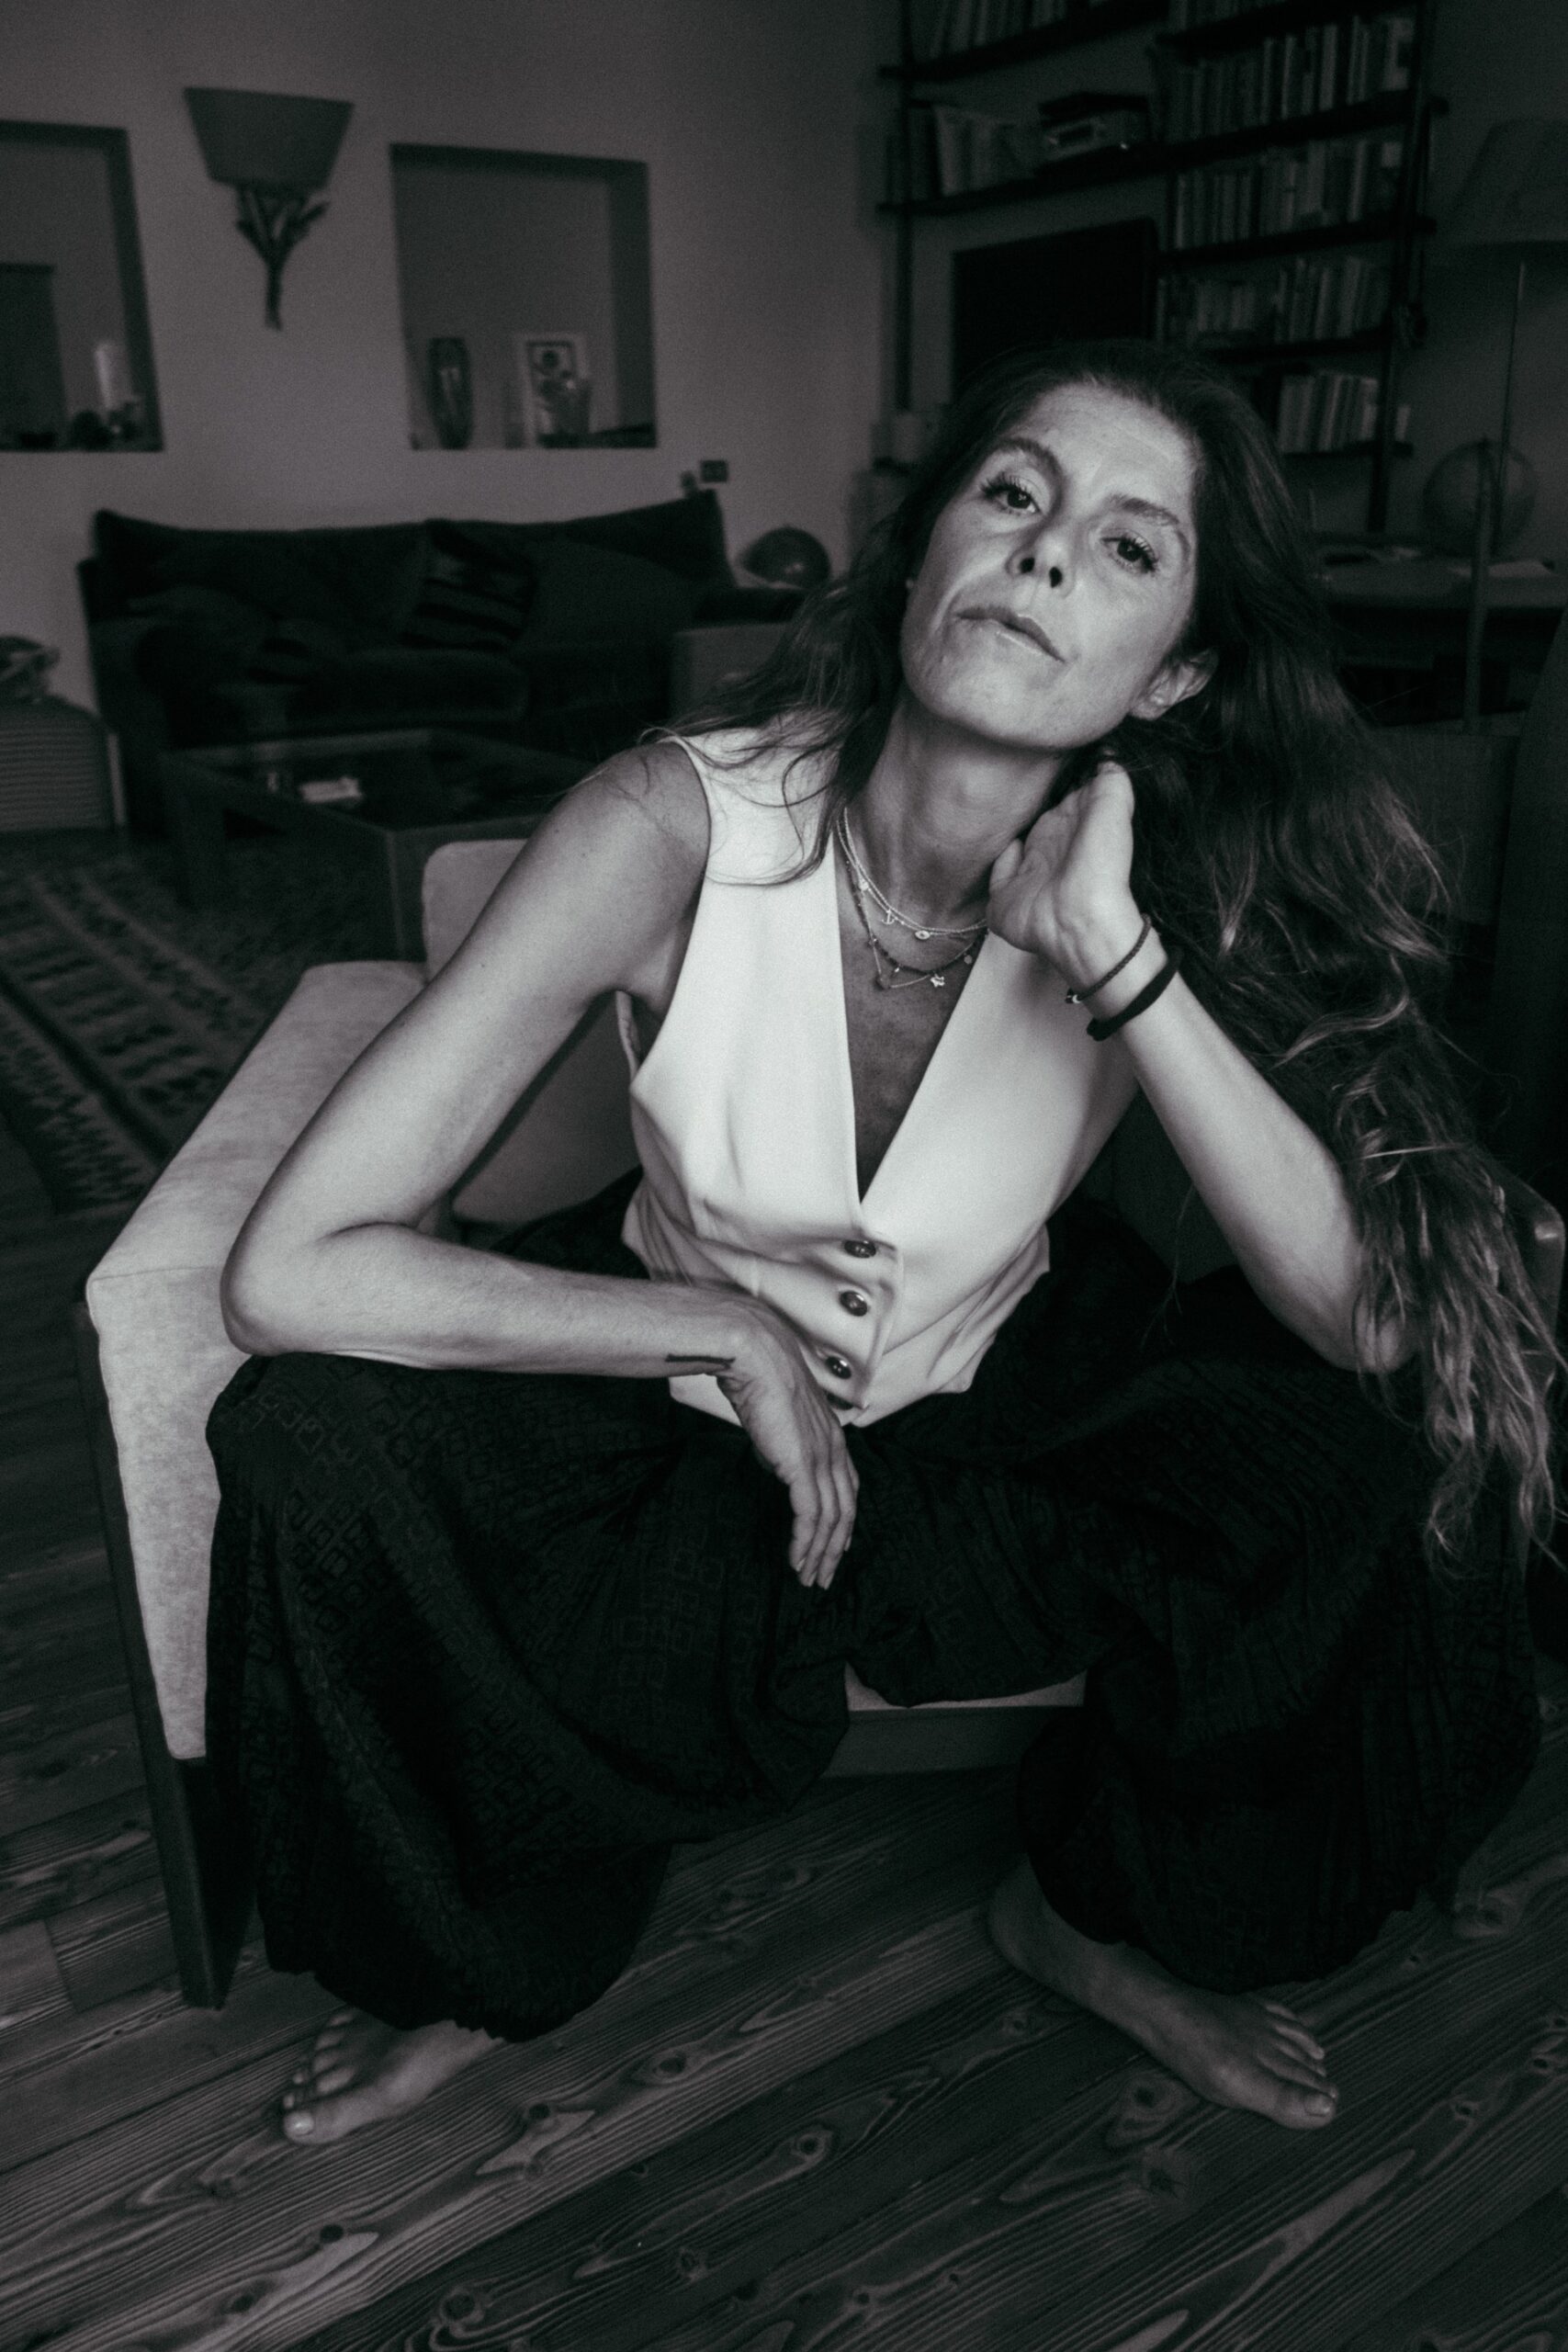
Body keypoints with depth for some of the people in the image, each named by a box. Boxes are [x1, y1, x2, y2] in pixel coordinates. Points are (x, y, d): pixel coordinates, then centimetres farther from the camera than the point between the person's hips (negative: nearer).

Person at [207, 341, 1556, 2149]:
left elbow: (1379, 1325, -27)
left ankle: (1117, 1910, 9)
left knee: (1372, 1461, -22)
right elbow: (289, 1273, -26)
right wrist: (729, 1328, -24)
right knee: (309, 1446, -26)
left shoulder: (1169, 884, -17)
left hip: (1011, 1409, 2)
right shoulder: (681, 823, -25)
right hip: (686, 1388, -1)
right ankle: (484, 1949, 6)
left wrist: (1118, 959, -35)